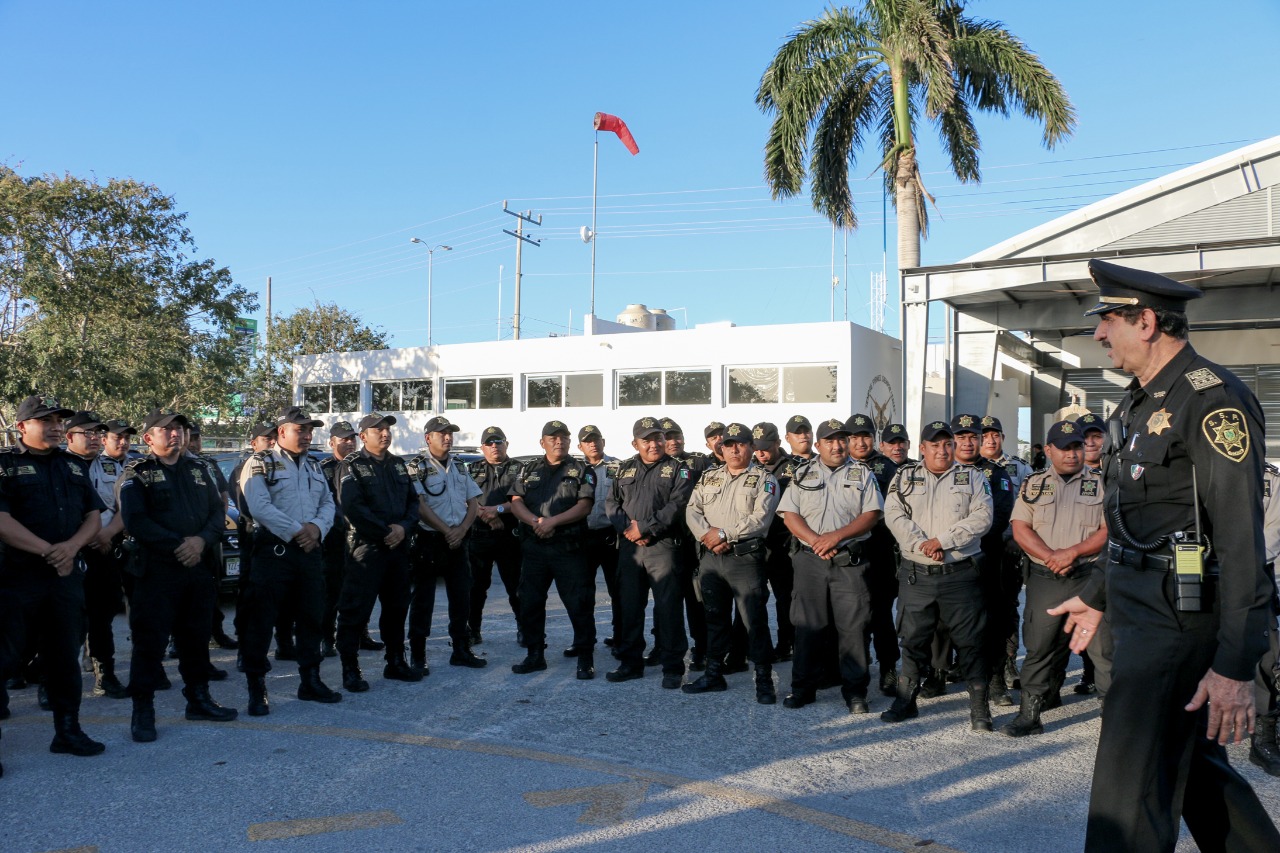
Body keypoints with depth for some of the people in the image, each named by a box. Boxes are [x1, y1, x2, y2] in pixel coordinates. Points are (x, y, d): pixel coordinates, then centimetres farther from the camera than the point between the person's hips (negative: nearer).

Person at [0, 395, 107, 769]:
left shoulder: (73, 466, 14)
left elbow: (94, 516, 9)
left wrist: (71, 547, -10)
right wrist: (50, 552, -17)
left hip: (67, 576, 5)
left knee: (65, 657, 12)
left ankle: (67, 730, 22)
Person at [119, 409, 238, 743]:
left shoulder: (198, 469, 14)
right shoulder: (138, 474, 0)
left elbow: (218, 511, 7)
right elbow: (135, 521, -12)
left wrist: (202, 540, -12)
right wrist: (177, 546, -17)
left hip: (200, 568, 5)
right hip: (157, 571, -4)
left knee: (197, 637, 13)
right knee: (150, 640, -2)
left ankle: (198, 699, 25)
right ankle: (142, 710, 7)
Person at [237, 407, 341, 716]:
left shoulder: (313, 467, 18)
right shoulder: (260, 464, -3)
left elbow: (328, 503, 13)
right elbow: (259, 507, -16)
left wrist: (316, 527, -9)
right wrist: (297, 531, -16)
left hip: (310, 551, 6)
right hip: (274, 550, -6)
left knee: (311, 618, 12)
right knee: (261, 620, -3)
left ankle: (310, 681, 23)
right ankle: (256, 688, 6)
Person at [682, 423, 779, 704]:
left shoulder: (764, 479, -1)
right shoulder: (709, 476, 15)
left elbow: (760, 519, -13)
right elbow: (692, 511, 7)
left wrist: (724, 534, -15)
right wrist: (707, 534, -11)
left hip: (745, 558, -5)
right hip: (710, 557, 5)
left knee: (755, 620, -4)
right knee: (715, 617, 15)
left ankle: (764, 680, 5)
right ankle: (714, 674, 26)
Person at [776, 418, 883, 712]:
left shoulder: (863, 474, 8)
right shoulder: (803, 473, 10)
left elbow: (871, 514, -2)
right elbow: (790, 514, 2)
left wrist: (836, 536, -13)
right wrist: (815, 542, -12)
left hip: (851, 561, -1)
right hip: (809, 559, 1)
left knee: (853, 626, -2)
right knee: (807, 624, 5)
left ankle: (855, 691, 8)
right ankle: (804, 686, 16)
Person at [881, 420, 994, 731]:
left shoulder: (972, 477, 5)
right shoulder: (904, 477, 8)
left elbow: (982, 517, -7)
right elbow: (895, 516, -3)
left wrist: (942, 540, -15)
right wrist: (922, 544, -16)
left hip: (961, 574, -1)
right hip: (916, 574, 1)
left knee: (970, 640, 2)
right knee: (913, 638, 10)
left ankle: (979, 707, 12)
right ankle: (906, 700, 22)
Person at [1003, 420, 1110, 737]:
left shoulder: (1100, 484, 6)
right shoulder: (1033, 484, 10)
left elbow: (1109, 530, -2)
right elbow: (1020, 529, 2)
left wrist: (1073, 552, -14)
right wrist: (1050, 556, -11)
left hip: (1089, 576, -1)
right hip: (1044, 577, 1)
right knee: (1039, 645, 3)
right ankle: (1030, 712, 9)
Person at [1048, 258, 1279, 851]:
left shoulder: (1212, 400, -16)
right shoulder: (1141, 402, 13)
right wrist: (1098, 596, 25)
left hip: (1178, 621, -10)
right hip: (1144, 613, 10)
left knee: (1132, 786, -4)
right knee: (1191, 761, 22)